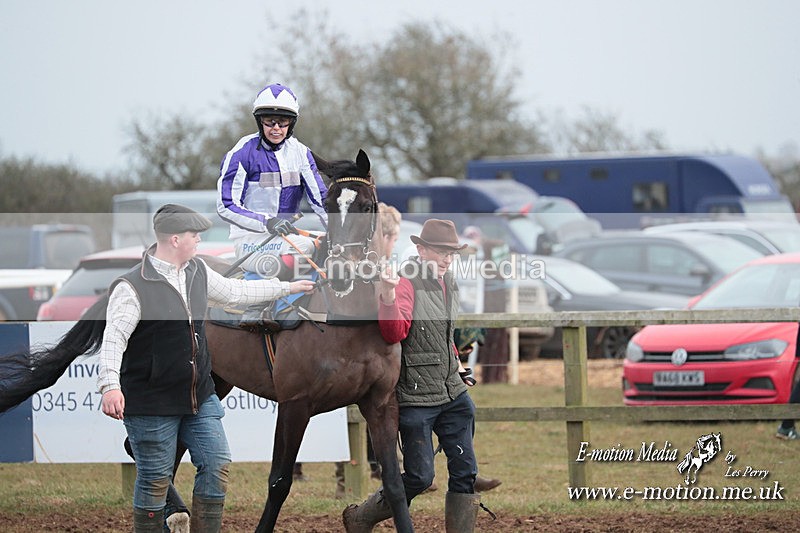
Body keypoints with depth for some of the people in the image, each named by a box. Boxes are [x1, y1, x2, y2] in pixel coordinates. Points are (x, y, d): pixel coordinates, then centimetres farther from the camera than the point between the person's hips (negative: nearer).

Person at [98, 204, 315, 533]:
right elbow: (114, 337, -25)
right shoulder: (132, 287, -18)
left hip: (199, 396, 8)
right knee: (155, 480, -1)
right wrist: (110, 385, -38)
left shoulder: (197, 272, 6)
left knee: (217, 465, 5)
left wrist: (288, 288, 29)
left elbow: (234, 292, 22)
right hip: (152, 404, -7)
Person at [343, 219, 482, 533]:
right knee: (420, 476, -5)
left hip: (452, 392, 8)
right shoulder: (407, 282, -13)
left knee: (465, 471, 3)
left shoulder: (448, 284, 12)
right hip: (416, 397, -8)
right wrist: (388, 296, -43)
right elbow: (395, 333, -28)